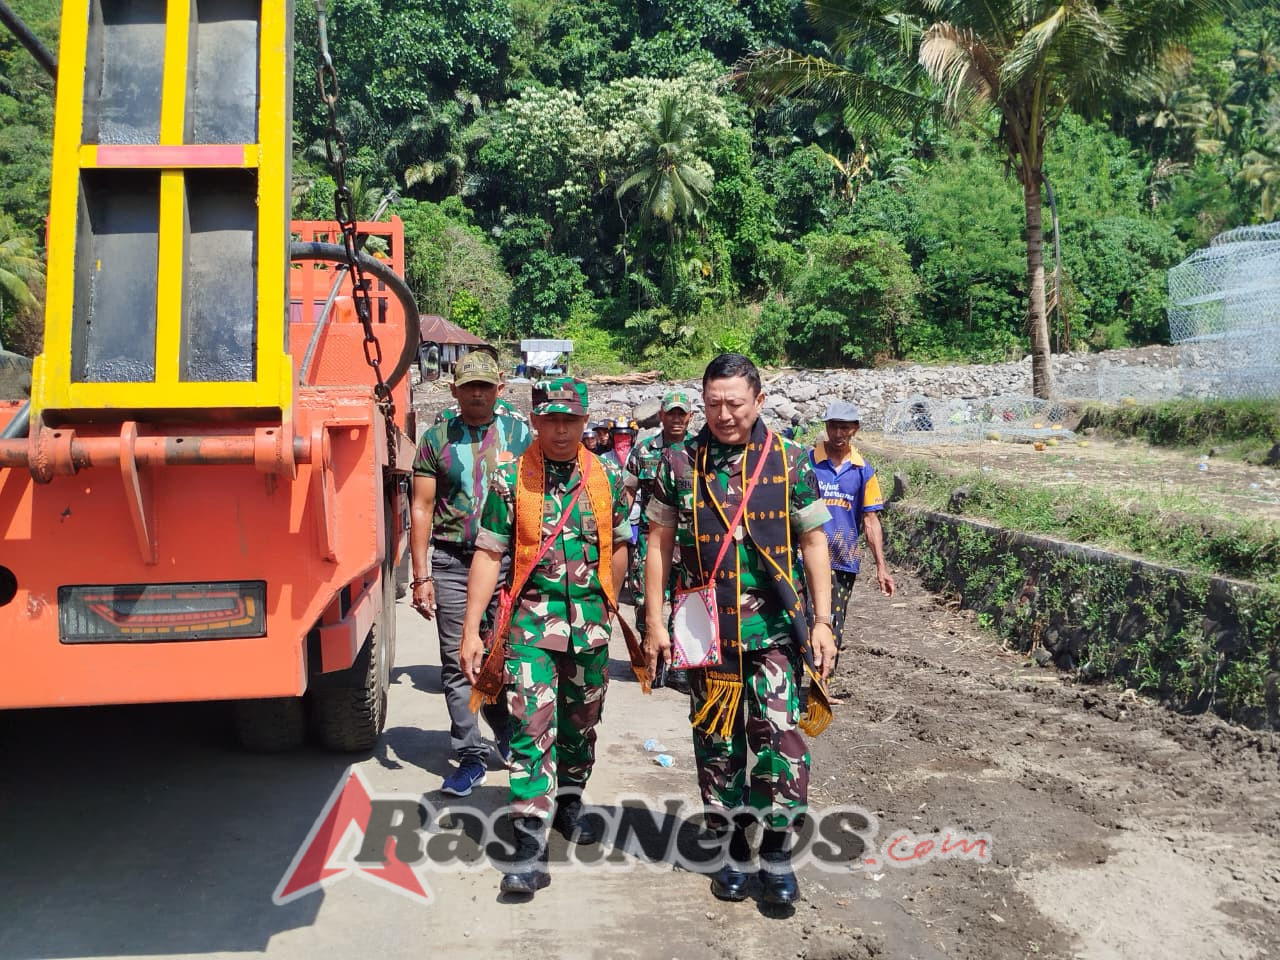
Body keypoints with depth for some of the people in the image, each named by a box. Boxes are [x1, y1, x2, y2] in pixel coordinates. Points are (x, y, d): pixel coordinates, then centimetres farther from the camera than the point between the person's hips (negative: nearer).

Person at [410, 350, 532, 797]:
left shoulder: (520, 434, 6)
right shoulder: (436, 439, 6)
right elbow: (422, 509, 4)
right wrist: (421, 576, -2)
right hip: (452, 563, 1)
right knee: (457, 663, 2)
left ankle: (511, 735, 29)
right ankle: (470, 756, 11)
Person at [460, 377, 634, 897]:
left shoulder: (606, 478, 4)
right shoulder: (511, 479, -3)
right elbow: (489, 555, -4)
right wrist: (471, 629, -8)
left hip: (590, 623, 3)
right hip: (532, 621, -3)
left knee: (581, 721, 16)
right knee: (532, 727, -9)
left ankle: (569, 800, 39)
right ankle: (530, 843, -7)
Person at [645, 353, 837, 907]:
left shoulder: (788, 461, 1)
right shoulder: (679, 464, 3)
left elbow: (813, 541, 4)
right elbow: (660, 543, 6)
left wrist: (822, 621, -2)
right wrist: (655, 620, 2)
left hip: (775, 630, -1)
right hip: (706, 632, 1)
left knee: (781, 738, -8)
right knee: (717, 746, 9)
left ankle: (778, 851, 11)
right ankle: (733, 850, 26)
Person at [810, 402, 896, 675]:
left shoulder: (863, 471, 7)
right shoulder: (807, 461, 0)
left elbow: (871, 521, 9)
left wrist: (881, 566, 5)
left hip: (844, 561, 3)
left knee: (833, 631, 9)